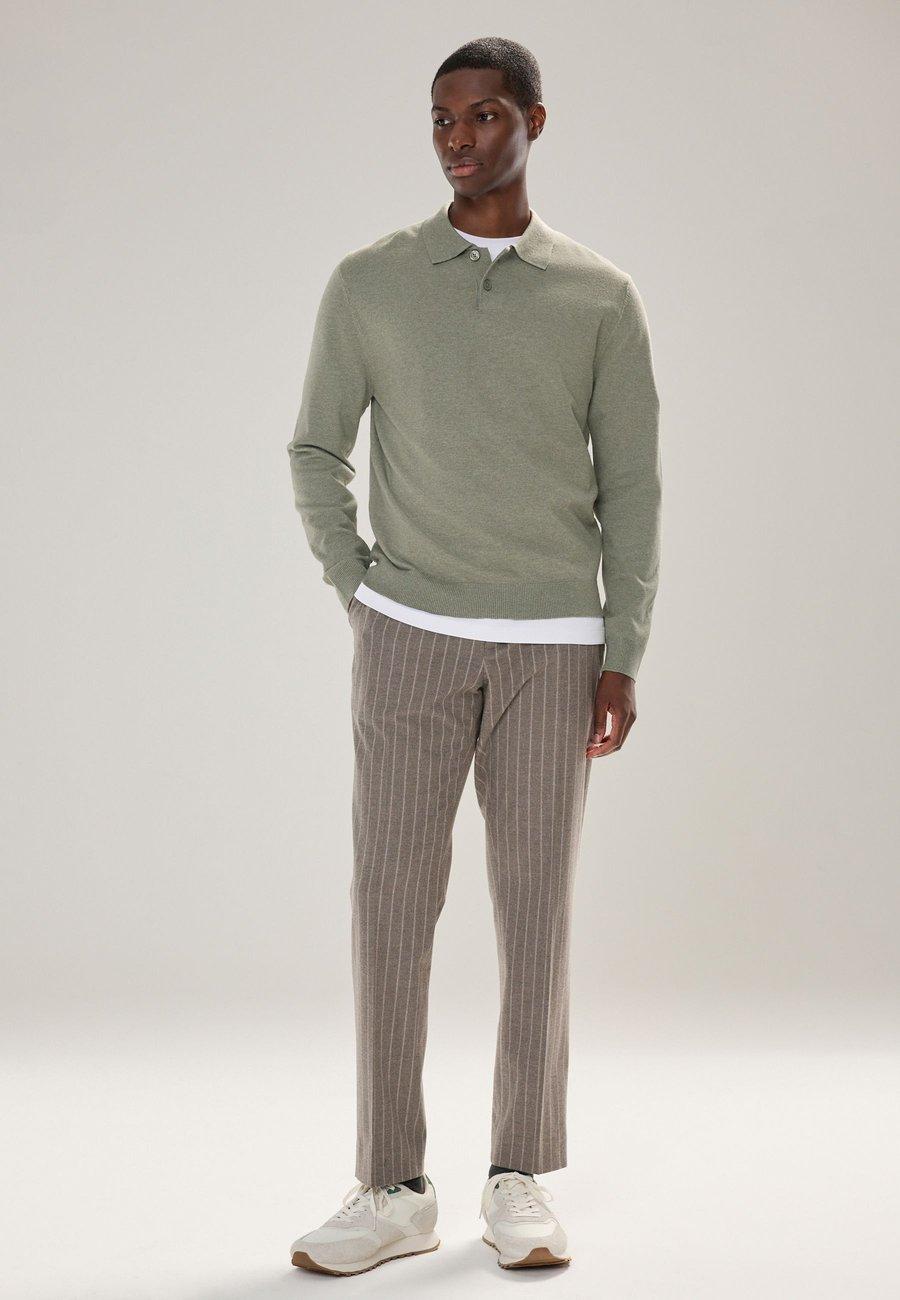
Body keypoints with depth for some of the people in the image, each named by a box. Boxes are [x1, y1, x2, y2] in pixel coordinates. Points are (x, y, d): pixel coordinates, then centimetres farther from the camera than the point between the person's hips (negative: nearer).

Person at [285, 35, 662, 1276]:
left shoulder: (601, 298, 3)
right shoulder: (368, 282, 3)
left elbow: (631, 487, 3)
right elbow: (317, 455, 9)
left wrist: (623, 657, -3)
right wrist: (363, 604, 1)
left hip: (552, 649, 0)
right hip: (410, 643, 0)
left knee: (537, 909, 3)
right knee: (392, 905, -1)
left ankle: (522, 1184, 15)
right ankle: (394, 1189, 10)